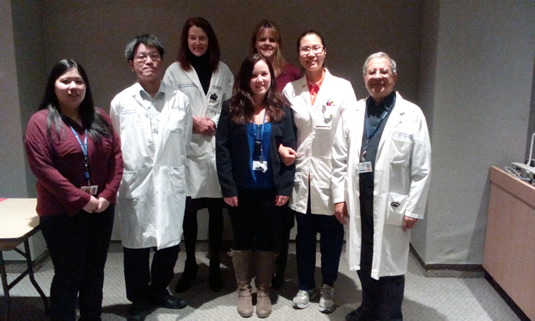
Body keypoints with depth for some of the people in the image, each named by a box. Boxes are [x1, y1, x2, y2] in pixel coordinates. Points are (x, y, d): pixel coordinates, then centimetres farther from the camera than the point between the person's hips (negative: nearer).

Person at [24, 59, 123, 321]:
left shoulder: (100, 118, 7)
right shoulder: (41, 121, -7)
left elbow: (116, 157, 4)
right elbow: (42, 168, -15)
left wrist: (108, 194, -7)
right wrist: (81, 199, -17)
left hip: (102, 208, 5)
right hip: (62, 213, -5)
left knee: (94, 271, 16)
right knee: (68, 275, 6)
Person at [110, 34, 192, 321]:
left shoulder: (180, 100, 0)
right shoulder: (121, 102, 0)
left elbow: (184, 143, 7)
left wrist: (174, 171, 8)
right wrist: (117, 181, 7)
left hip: (171, 185, 1)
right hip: (135, 186, -1)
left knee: (170, 243, 11)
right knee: (136, 246, 11)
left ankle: (159, 291, 37)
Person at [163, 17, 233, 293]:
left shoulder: (223, 71, 10)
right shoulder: (175, 71, 6)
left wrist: (213, 122, -9)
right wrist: (193, 122, -10)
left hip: (217, 148, 1)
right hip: (187, 149, -1)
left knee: (216, 210, 6)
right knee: (188, 210, 4)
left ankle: (215, 266, 22)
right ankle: (190, 265, 24)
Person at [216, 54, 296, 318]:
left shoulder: (281, 110, 2)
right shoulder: (232, 109, -2)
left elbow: (290, 149, 0)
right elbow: (222, 149, -5)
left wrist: (285, 187, -7)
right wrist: (227, 187, -11)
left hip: (271, 189, 1)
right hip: (240, 188, 0)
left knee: (267, 240, 11)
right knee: (242, 239, 13)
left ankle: (263, 291, 29)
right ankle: (243, 290, 31)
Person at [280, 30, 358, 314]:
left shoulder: (342, 87, -3)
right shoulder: (290, 90, 5)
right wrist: (281, 147, -6)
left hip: (331, 175, -2)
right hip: (301, 174, 2)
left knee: (331, 235, 10)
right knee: (304, 234, 14)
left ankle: (328, 287, 33)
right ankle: (305, 285, 34)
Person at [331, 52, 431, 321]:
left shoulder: (411, 115, -5)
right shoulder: (351, 114, 6)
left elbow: (421, 168, -6)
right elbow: (340, 159, 8)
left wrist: (413, 208, -8)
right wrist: (339, 196, 3)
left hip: (391, 204, -3)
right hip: (358, 201, 4)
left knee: (390, 265, 8)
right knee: (364, 261, 17)